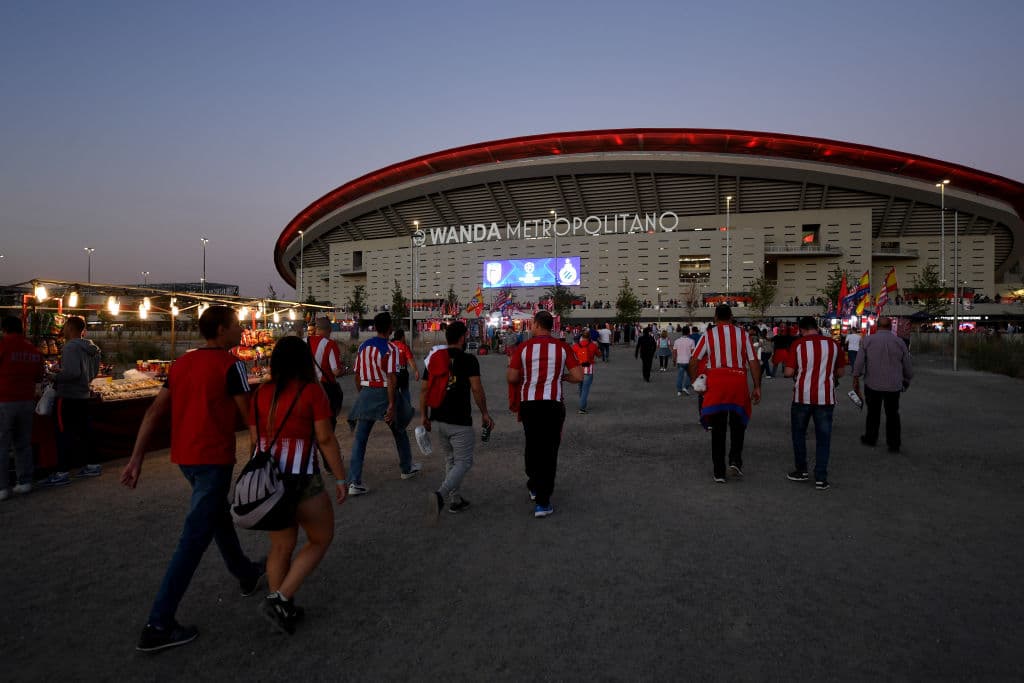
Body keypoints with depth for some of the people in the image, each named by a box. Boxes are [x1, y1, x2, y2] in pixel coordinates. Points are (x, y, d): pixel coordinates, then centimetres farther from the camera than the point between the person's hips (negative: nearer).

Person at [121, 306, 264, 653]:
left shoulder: (181, 363, 9)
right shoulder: (231, 365, -13)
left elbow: (155, 411, 5)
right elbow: (249, 415, -10)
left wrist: (136, 459, 5)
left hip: (185, 457, 9)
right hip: (213, 458, -9)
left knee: (219, 515, 25)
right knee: (194, 539, -3)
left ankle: (246, 574, 44)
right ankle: (158, 626, -1)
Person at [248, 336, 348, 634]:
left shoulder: (261, 394, 5)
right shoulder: (311, 391, -10)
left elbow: (255, 439, 9)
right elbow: (325, 438, -11)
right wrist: (340, 478, -4)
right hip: (300, 478, -6)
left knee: (281, 546, 19)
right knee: (320, 539, 13)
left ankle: (282, 609, 26)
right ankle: (279, 599, 2)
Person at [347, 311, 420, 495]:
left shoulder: (363, 346, 6)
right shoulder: (391, 349, -12)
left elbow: (357, 375, 10)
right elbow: (391, 378, -19)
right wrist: (392, 405, -19)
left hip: (365, 394, 4)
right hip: (384, 394, -4)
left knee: (360, 438, 4)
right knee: (399, 432, 18)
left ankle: (354, 482, -3)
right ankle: (407, 468, 36)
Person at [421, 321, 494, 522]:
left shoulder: (434, 358, 8)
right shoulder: (468, 359, -8)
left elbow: (424, 389, 7)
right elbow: (476, 389, -14)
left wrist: (424, 416, 15)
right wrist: (485, 413, -3)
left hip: (438, 420, 6)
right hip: (460, 422, -6)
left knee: (450, 460, 21)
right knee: (464, 462, 2)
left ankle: (455, 500, 25)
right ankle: (440, 494, -20)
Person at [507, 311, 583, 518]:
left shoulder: (523, 347, -3)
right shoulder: (562, 347, -2)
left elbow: (511, 378, -5)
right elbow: (578, 376, -6)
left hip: (528, 404, 1)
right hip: (553, 404, -1)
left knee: (532, 446, 21)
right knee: (549, 451, 5)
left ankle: (534, 487, 39)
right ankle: (542, 502, 4)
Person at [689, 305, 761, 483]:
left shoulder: (708, 334, 4)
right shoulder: (742, 333, 7)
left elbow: (694, 361, 0)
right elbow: (754, 362, 3)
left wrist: (694, 382, 12)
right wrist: (757, 387, 7)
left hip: (715, 381, 0)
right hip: (738, 381, 0)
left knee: (718, 429, 7)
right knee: (738, 424, 18)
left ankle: (719, 472, 11)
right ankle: (735, 461, 3)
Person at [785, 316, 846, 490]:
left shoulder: (797, 344, -5)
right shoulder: (833, 344, 3)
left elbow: (788, 372, -8)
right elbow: (841, 372, 9)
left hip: (803, 396, -1)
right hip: (825, 397, 1)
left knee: (799, 433, 16)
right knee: (823, 437, 7)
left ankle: (801, 471, 23)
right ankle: (821, 478, 5)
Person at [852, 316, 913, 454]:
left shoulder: (868, 340, -5)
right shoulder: (899, 342, -2)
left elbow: (859, 363, -7)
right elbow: (908, 366, 5)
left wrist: (856, 380, 0)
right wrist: (907, 381, 20)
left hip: (872, 384, -1)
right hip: (893, 385, 1)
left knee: (873, 412, 13)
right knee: (892, 414, 10)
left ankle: (870, 438, 24)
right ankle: (894, 444, 11)